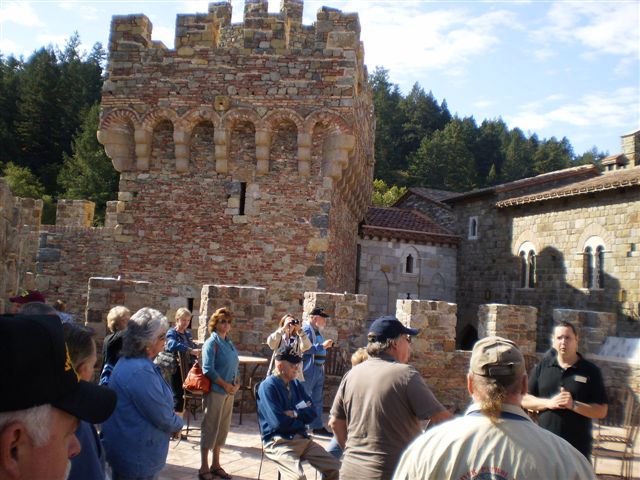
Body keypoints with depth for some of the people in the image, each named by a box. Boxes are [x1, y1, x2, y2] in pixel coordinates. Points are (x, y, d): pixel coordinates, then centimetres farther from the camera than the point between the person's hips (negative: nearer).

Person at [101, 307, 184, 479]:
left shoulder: (127, 362, 5)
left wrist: (172, 421, 5)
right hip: (139, 459, -10)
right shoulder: (140, 372, -29)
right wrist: (178, 424, -3)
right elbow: (163, 418, -22)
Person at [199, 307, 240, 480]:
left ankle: (216, 465, 27)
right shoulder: (212, 342, -11)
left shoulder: (229, 342, 11)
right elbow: (208, 369, -18)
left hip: (229, 392, 8)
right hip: (215, 391, -7)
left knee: (222, 428, 15)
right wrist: (225, 385, -16)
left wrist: (237, 383, 1)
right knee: (210, 428, 1)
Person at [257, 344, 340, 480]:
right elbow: (279, 423, -19)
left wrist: (295, 414, -12)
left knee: (334, 467, 0)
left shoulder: (296, 384, 11)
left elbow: (312, 412, 7)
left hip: (302, 438, 7)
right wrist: (301, 419, -2)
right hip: (278, 442, -7)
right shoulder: (268, 386, -12)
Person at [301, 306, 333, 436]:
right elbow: (304, 348, -26)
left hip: (318, 369, 10)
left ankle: (317, 426, 25)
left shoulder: (317, 331, 15)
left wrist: (326, 346, 10)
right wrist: (322, 346, -24)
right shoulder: (306, 329, -14)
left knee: (317, 399, 15)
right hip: (309, 369, -10)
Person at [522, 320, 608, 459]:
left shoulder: (590, 371, -2)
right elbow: (524, 399, 4)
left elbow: (602, 411, -4)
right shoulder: (542, 367, 4)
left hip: (578, 447, -2)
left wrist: (573, 405, -18)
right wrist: (549, 402, -12)